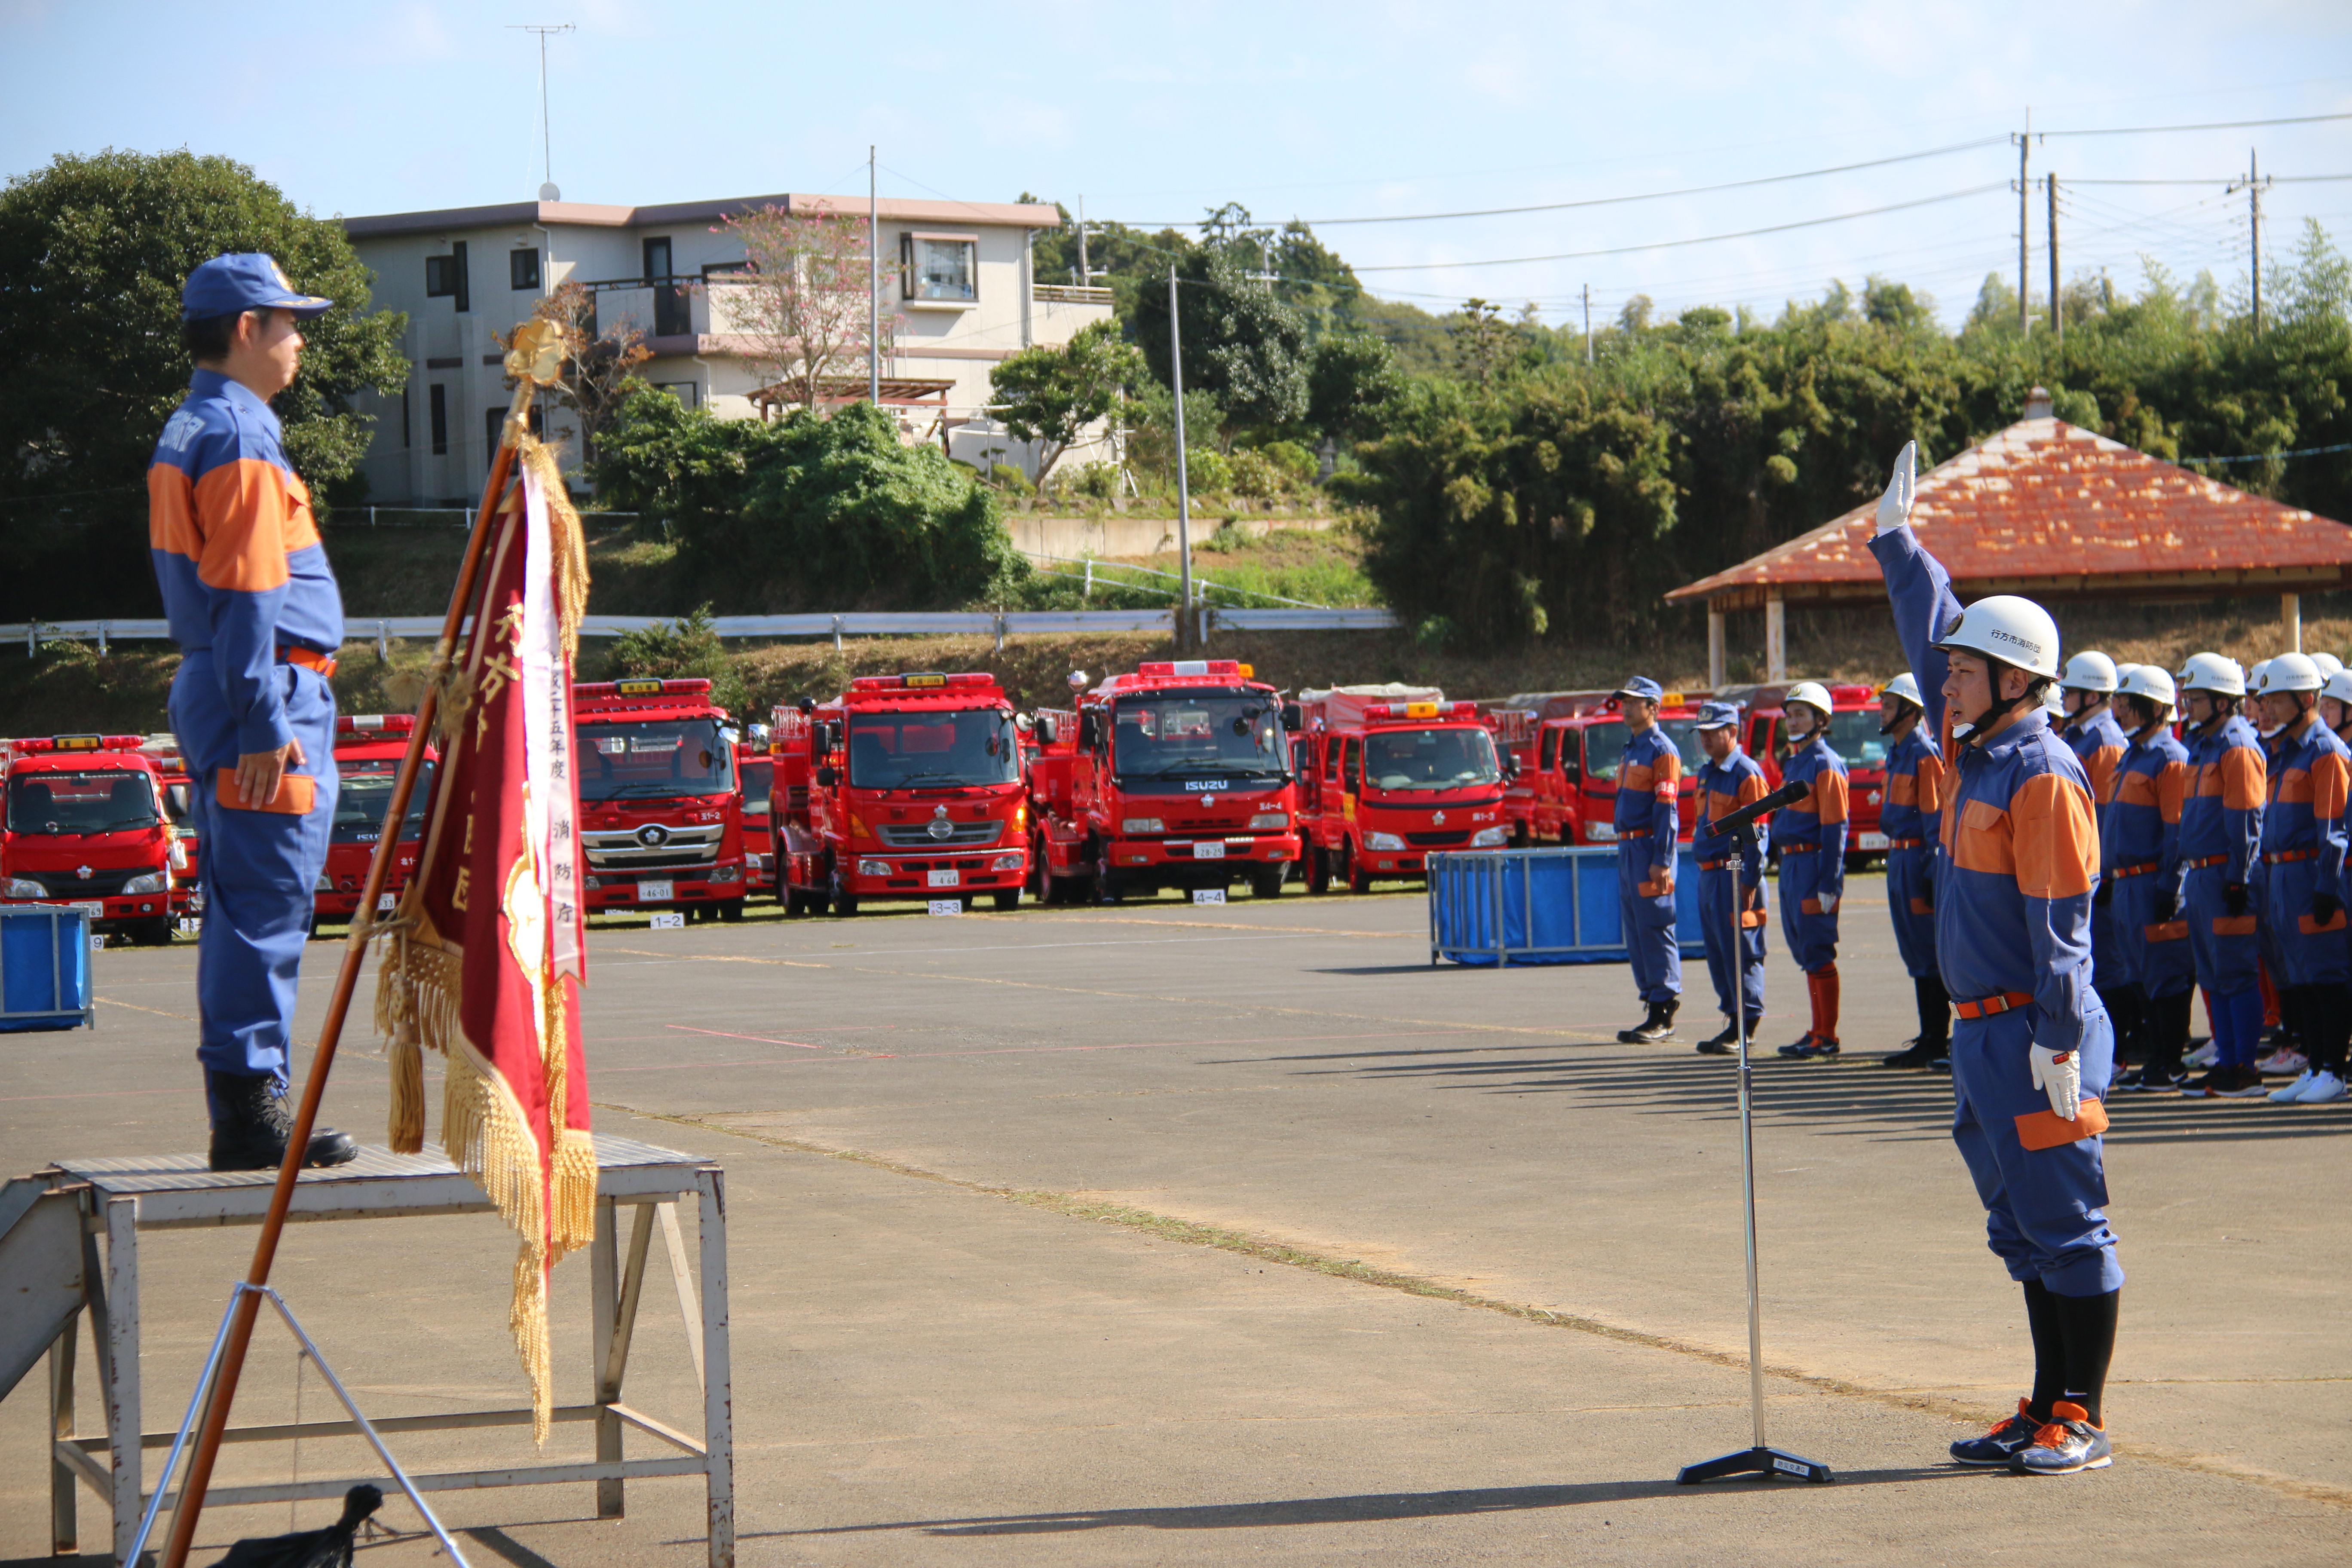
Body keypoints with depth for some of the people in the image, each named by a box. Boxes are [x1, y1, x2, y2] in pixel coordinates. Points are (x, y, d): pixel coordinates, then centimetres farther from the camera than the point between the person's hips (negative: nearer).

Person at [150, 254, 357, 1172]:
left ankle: (245, 1115, 15)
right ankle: (251, 1108, -9)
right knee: (266, 906, -9)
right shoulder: (240, 439, -13)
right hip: (268, 694, -11)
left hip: (214, 693, 11)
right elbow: (246, 596, -19)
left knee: (245, 909, 12)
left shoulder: (187, 433, 19)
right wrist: (266, 725, -21)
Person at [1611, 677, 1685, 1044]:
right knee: (1636, 932, 9)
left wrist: (1661, 861, -21)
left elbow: (1667, 810, -16)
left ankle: (1663, 1017, -5)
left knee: (1655, 931, -8)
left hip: (1649, 849, -10)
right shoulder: (1631, 750, 18)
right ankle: (1654, 1010, 13)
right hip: (1628, 849, 10)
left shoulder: (1662, 751, -10)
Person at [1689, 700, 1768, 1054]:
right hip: (1708, 875, 9)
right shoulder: (1707, 774, 17)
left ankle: (1747, 1026, -1)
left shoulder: (1747, 773, -10)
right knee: (1717, 952, 11)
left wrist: (1750, 882, -18)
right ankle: (1734, 1021, 17)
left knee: (1740, 952, -5)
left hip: (1734, 875, -9)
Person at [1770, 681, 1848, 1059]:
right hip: (1790, 866, 9)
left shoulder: (1826, 765, -12)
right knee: (1804, 953, 13)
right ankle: (1817, 1032, 19)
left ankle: (1826, 1038, -3)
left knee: (1818, 953, -6)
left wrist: (1829, 885, -19)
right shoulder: (1793, 763, 16)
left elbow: (1835, 828, -16)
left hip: (1813, 866, -9)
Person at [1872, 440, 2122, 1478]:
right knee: (2023, 1227, 13)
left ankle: (2082, 1422, 1)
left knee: (2065, 1224, -3)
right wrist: (1896, 541, 28)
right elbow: (1932, 632, 26)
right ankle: (2047, 1410, 19)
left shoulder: (2042, 776, -14)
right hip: (1982, 1033, 10)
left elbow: (2062, 919, -18)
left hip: (2035, 1037, -10)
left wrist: (2059, 1040, -21)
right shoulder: (1974, 750, 12)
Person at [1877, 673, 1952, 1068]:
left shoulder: (1924, 755, -13)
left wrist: (1932, 872, -20)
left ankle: (1936, 1042, -3)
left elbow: (1935, 818, -17)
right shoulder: (1898, 754, 16)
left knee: (1927, 954, -6)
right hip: (1899, 860, 10)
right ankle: (1929, 1040, 17)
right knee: (1915, 953, 12)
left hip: (1916, 861, -10)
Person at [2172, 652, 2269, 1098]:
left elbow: (2245, 822, -16)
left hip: (2226, 875, -10)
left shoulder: (2238, 748, -12)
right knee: (2212, 977, 11)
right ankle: (2226, 1065, 17)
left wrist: (2237, 879, -18)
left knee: (2235, 975, -5)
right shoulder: (2200, 745, 17)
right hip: (2199, 874, 10)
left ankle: (2245, 1071, -2)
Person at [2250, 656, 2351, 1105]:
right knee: (2297, 980, 10)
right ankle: (2314, 1070, 16)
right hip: (2281, 878, 9)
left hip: (2311, 877, -9)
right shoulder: (2287, 752, 18)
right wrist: (2270, 884, 19)